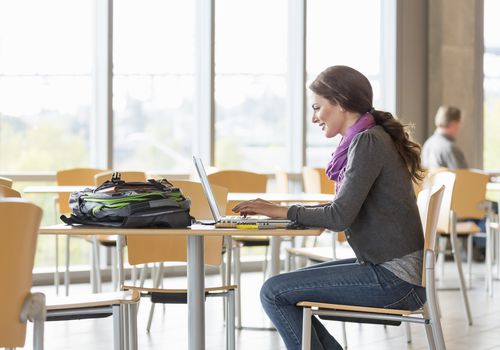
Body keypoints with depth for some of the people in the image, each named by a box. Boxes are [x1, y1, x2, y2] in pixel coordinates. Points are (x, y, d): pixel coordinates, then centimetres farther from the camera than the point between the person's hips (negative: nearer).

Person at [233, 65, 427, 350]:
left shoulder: (368, 142, -15)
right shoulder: (369, 139, 15)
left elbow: (340, 217, -19)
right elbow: (345, 207, 18)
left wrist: (285, 211, -6)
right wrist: (282, 211, 10)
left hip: (393, 279, -10)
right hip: (387, 266, 10)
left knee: (274, 292, -10)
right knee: (287, 289, 16)